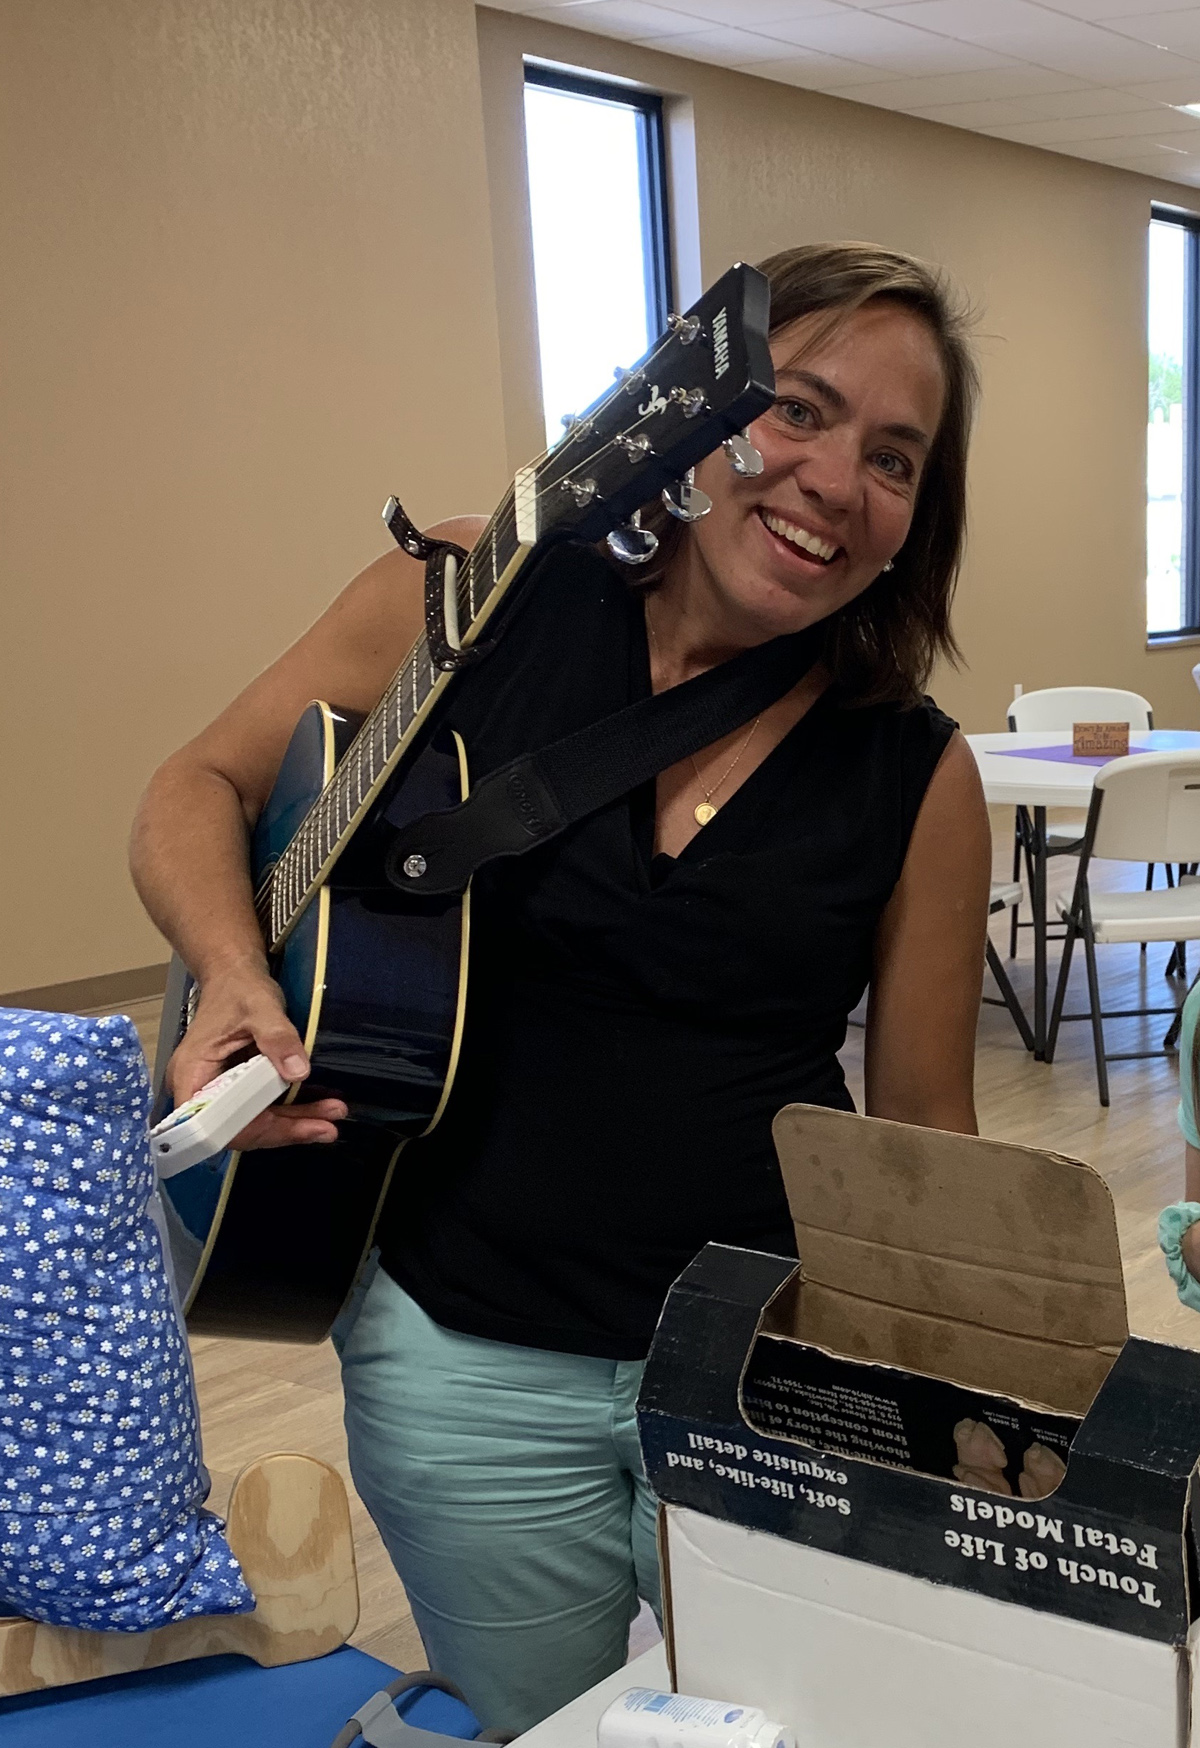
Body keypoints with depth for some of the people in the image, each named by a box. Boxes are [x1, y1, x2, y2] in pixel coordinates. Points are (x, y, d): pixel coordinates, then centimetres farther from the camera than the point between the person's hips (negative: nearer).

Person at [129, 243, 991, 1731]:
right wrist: (236, 978, -18)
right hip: (465, 1360, 0)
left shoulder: (918, 778, -7)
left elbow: (924, 1133, 1)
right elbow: (201, 790, 0)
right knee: (529, 1722, 19)